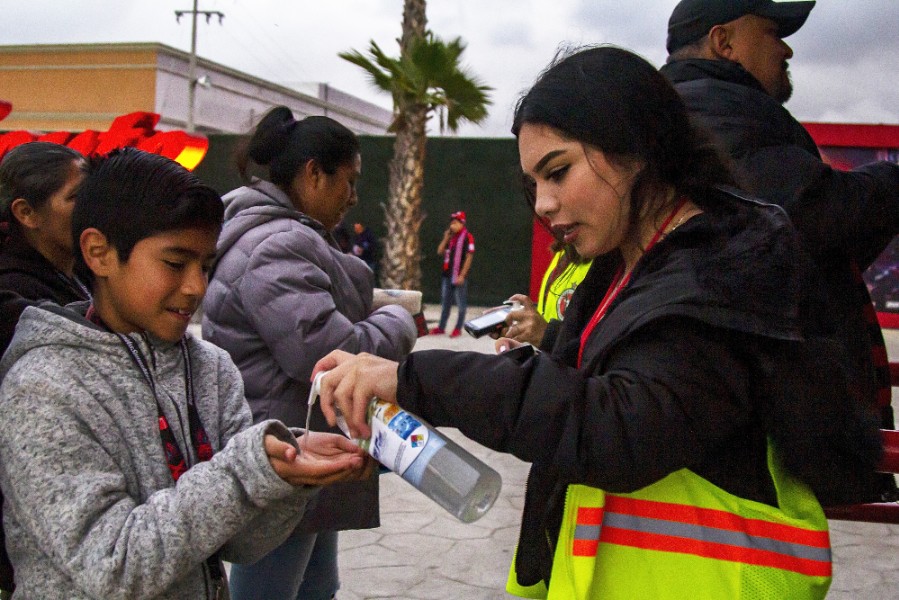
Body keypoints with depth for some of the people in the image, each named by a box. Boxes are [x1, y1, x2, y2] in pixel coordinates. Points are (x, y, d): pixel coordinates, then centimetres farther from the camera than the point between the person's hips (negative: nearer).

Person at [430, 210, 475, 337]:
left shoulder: (467, 237, -8)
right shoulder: (450, 236, 13)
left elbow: (469, 257, -12)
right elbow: (440, 252, 10)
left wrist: (462, 275, -17)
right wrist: (446, 238, -1)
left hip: (459, 276, -7)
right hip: (447, 274, 8)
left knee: (461, 303, 1)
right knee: (445, 303, 13)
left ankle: (458, 328, 8)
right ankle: (441, 327, 19)